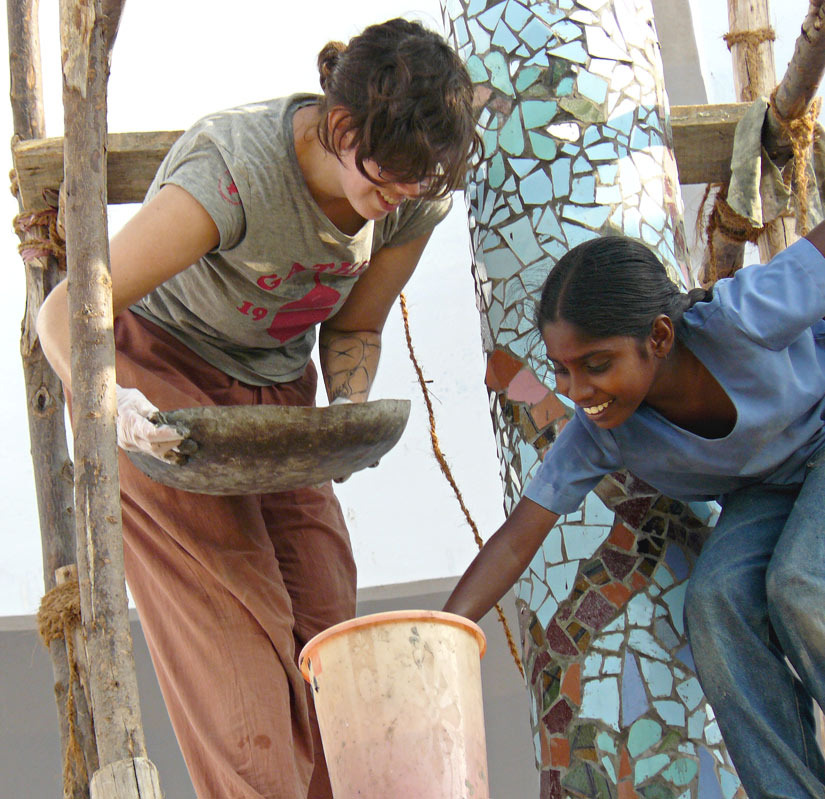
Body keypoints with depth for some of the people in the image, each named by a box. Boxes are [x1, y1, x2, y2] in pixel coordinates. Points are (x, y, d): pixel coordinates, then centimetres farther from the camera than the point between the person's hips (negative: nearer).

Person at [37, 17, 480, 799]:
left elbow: (354, 329, 3)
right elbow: (67, 313, -31)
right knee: (232, 634, -15)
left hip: (276, 391, 5)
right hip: (161, 373, -5)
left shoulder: (415, 199, -14)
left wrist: (349, 408, -18)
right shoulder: (235, 170, -33)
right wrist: (108, 400, -50)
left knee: (323, 614, -6)